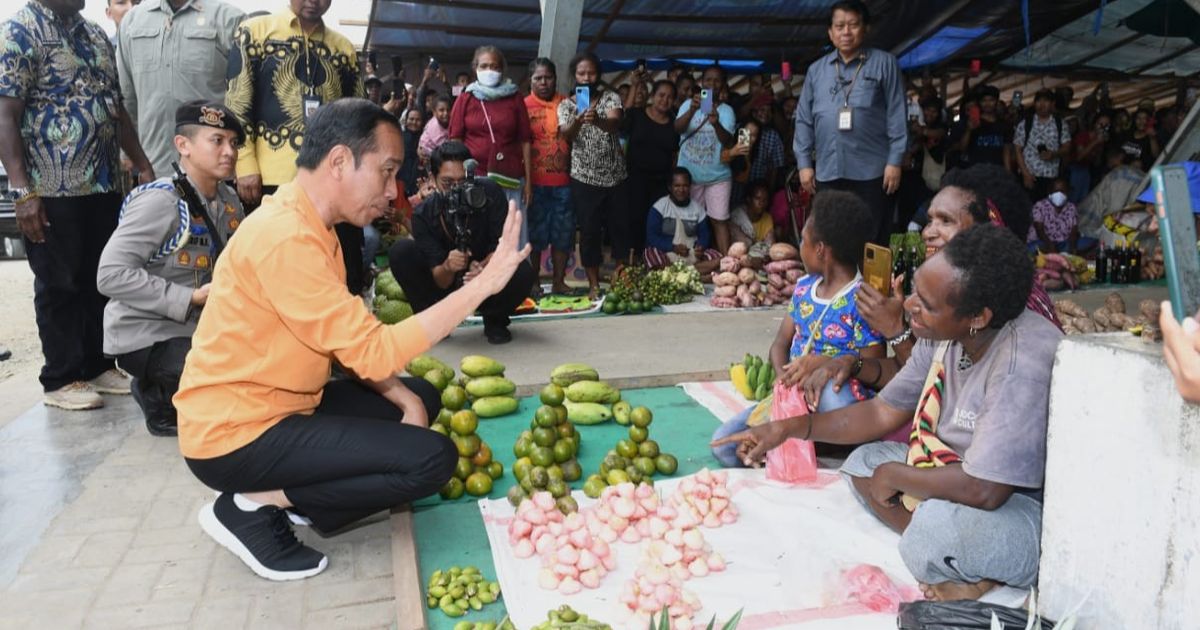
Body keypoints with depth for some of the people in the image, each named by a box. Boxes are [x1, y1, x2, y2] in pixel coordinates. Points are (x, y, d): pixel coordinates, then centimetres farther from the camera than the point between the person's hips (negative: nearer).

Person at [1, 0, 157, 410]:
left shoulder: (96, 35, 16)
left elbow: (116, 110, 19)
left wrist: (143, 167, 13)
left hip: (104, 185, 7)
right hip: (53, 190, -7)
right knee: (59, 285, 2)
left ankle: (98, 366, 24)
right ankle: (61, 380, 13)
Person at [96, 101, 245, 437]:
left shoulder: (230, 201, 4)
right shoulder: (160, 201, -20)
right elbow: (110, 275, -25)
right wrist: (191, 298, -27)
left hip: (199, 328, 8)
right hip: (146, 337, -8)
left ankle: (173, 392, 14)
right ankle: (160, 401, 3)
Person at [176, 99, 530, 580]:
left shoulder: (309, 226, 8)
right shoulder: (285, 236, -24)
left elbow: (352, 343, 10)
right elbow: (375, 352, -28)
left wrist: (404, 398, -4)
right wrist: (483, 284, -27)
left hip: (278, 406, 10)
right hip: (236, 434, -10)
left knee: (423, 398, 14)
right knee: (433, 459, -16)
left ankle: (295, 497, 7)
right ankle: (254, 507, -5)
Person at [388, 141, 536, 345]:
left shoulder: (490, 192, -18)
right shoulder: (424, 214, -17)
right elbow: (441, 282, -19)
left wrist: (484, 267, -41)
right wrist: (447, 267, -43)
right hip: (446, 282, 1)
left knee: (524, 272, -33)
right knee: (401, 251, -22)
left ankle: (494, 321, -1)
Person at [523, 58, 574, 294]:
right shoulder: (524, 106, -1)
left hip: (564, 181, 4)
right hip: (535, 182, -3)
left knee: (563, 233, 8)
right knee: (534, 234, 4)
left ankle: (559, 281, 19)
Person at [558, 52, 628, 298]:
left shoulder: (610, 97, 1)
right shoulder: (566, 104, 1)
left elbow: (614, 123, -20)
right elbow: (565, 135, -17)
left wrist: (597, 120, -43)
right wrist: (578, 122, -40)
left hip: (615, 176, 1)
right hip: (584, 178, -1)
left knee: (620, 228, 7)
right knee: (589, 231, 1)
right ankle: (594, 285, 10)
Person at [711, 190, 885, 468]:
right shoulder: (804, 287, 7)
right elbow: (780, 344, 9)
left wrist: (822, 364, -27)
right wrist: (785, 378, -13)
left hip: (834, 403, -5)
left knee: (832, 389, -42)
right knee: (723, 444, -11)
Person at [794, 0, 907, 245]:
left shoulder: (884, 63, 4)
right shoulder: (816, 70, 12)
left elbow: (897, 115, -1)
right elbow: (804, 119, 11)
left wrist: (895, 161, -8)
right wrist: (804, 162, 4)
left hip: (872, 170, -3)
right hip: (828, 172, 3)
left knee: (873, 243, 2)